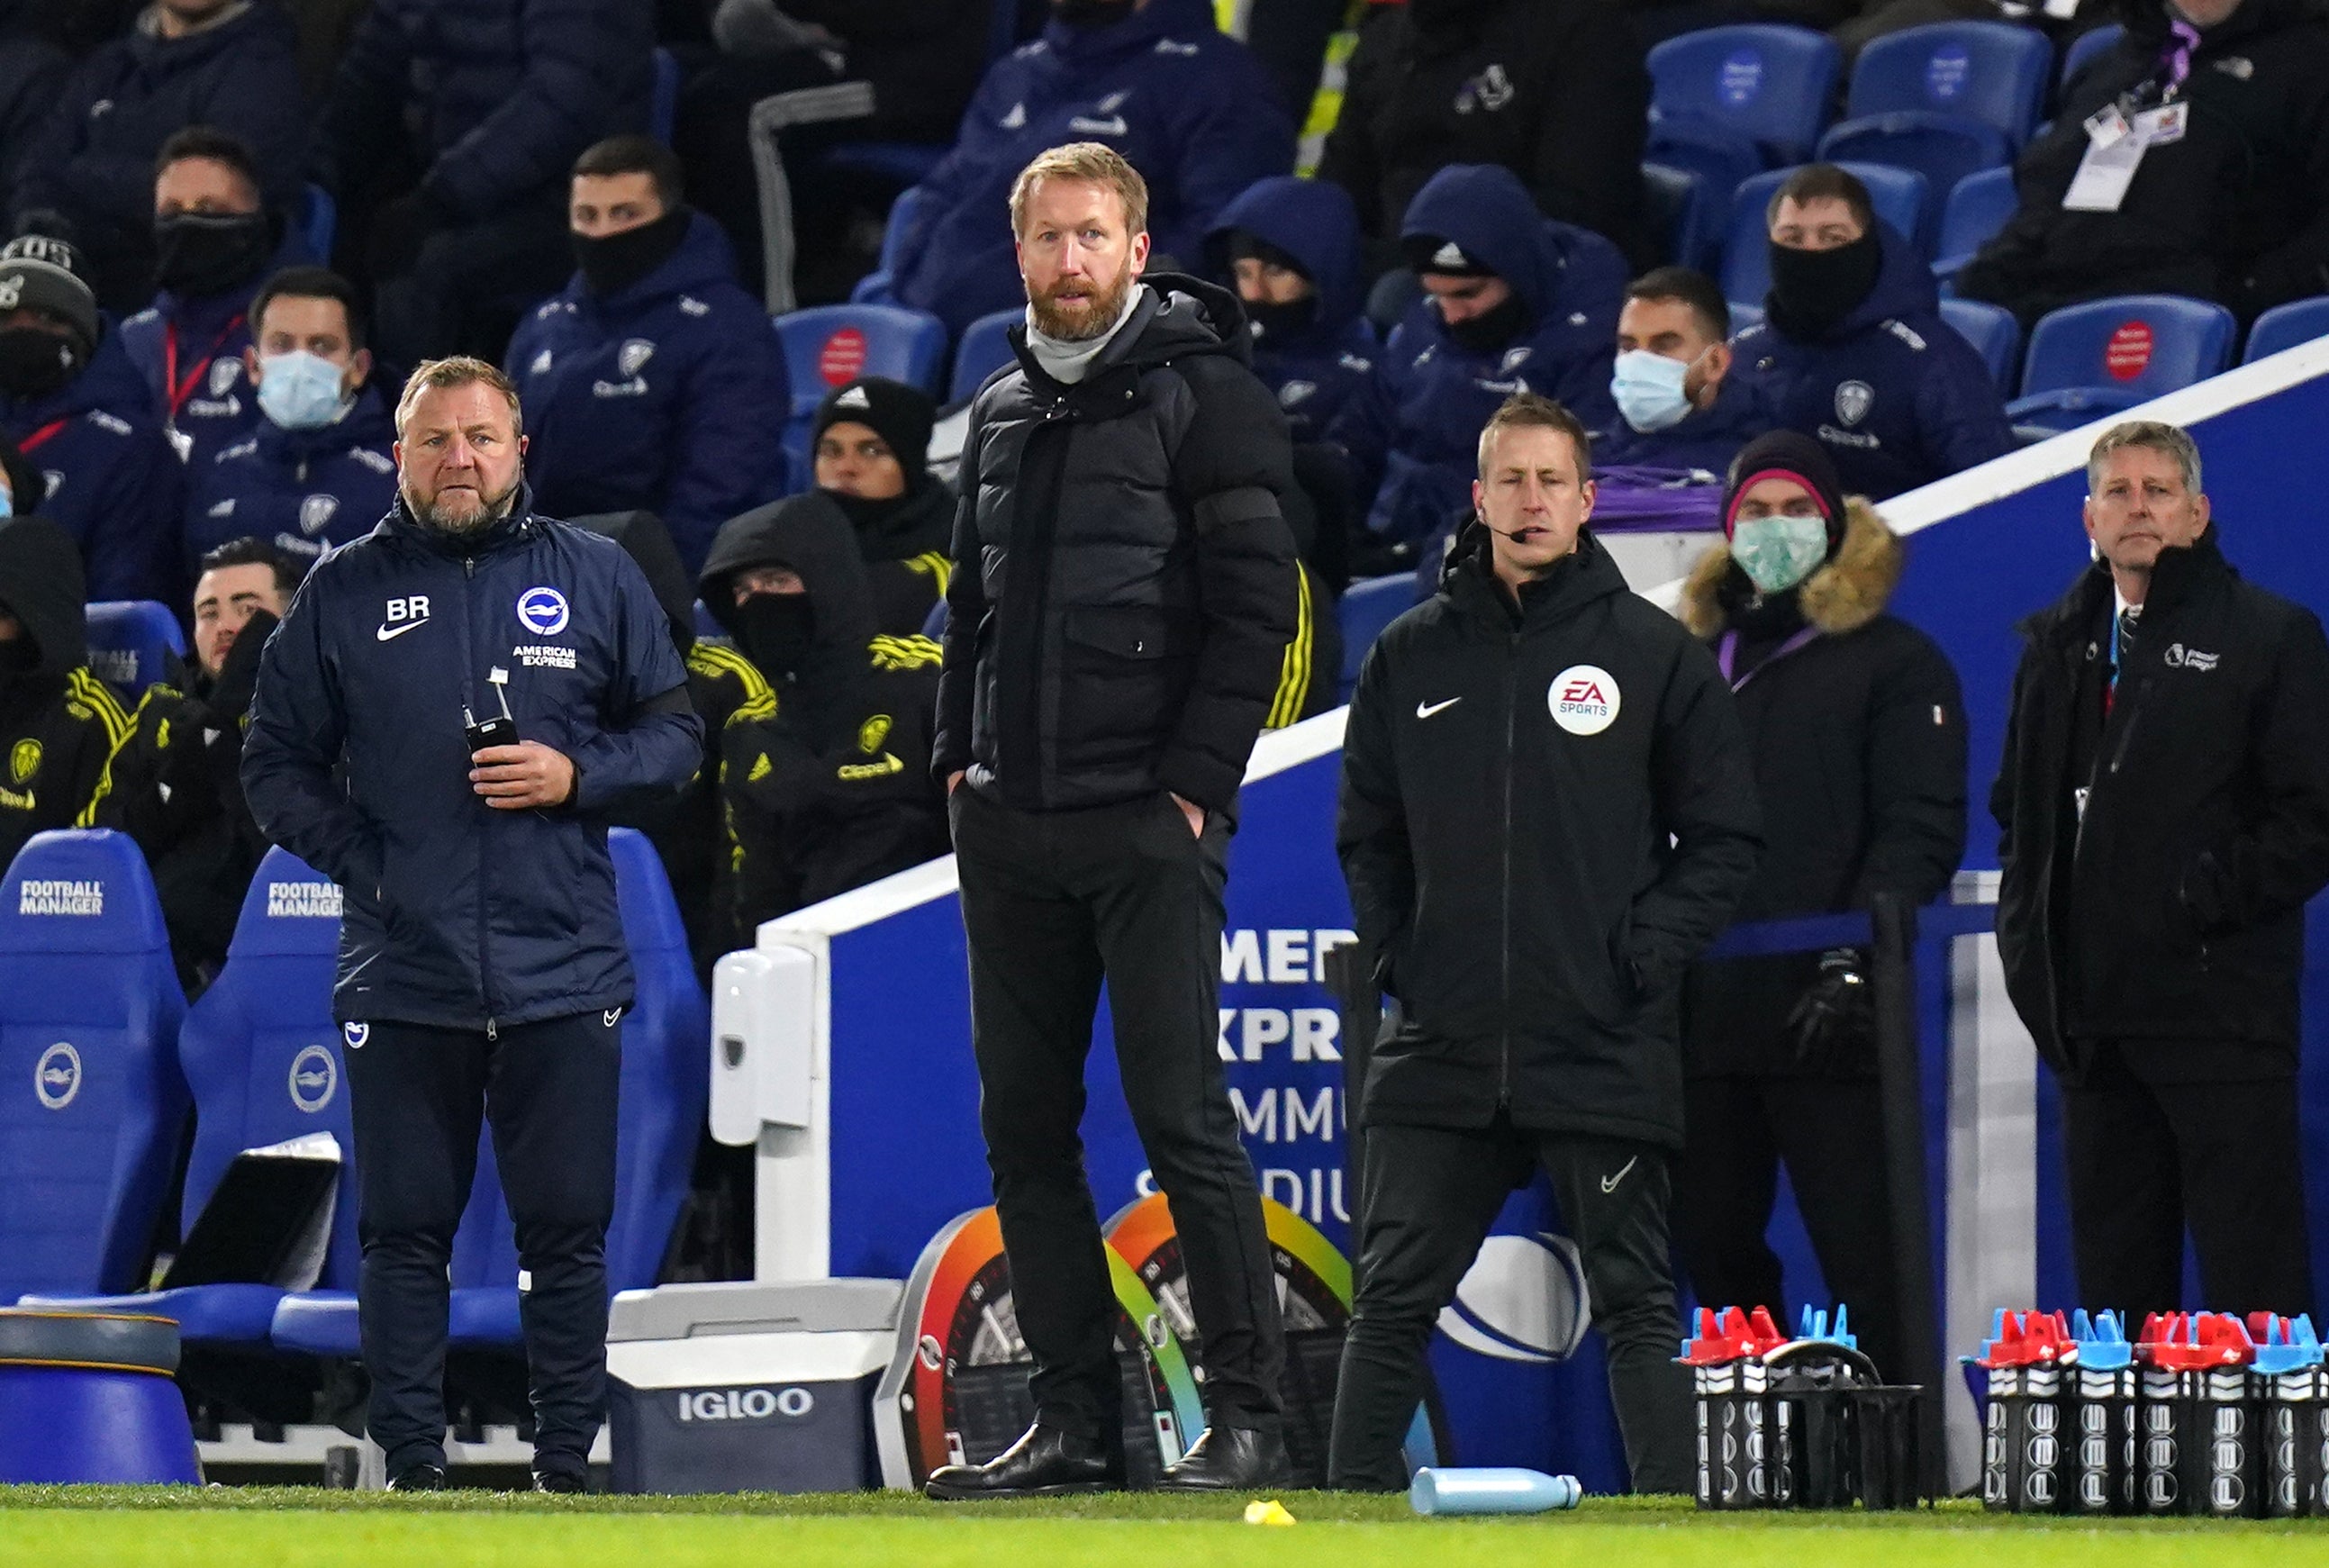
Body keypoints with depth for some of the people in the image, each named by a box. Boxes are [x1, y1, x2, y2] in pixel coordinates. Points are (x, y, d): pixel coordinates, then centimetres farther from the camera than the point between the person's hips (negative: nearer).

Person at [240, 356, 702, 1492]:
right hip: (401, 974, 0)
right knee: (404, 1229, 2)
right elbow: (276, 767, 10)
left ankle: (566, 1462, 7)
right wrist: (359, 858, -4)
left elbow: (673, 734, 11)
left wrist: (576, 777, -7)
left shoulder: (594, 578, 8)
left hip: (562, 973, 0)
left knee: (568, 1229, 1)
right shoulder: (342, 594, 7)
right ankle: (410, 1463, 7)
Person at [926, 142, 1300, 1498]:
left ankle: (1247, 1413, -5)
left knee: (1183, 1118, -9)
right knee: (1024, 1126, 6)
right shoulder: (1001, 417, 16)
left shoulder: (1205, 396, -5)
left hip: (1148, 824, -7)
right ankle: (1078, 1421, 11)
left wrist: (1195, 783, -15)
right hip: (1010, 826, 7)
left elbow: (1256, 608, -9)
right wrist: (958, 757, 11)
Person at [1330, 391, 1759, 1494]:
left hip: (1607, 1045, -2)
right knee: (1392, 1298, 1)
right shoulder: (1412, 656, 10)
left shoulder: (1655, 653, 3)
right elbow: (1366, 833, 17)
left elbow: (1723, 838, 5)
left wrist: (1644, 958, -6)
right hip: (1442, 1046, 2)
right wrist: (1396, 954, 4)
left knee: (1636, 1300, 1)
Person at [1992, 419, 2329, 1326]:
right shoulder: (2057, 644, 17)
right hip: (2094, 1010, 6)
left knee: (2253, 1283, -8)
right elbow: (2015, 805, 26)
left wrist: (2209, 900, -12)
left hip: (2220, 1005, -6)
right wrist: (2027, 930, 12)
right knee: (2114, 1278, 8)